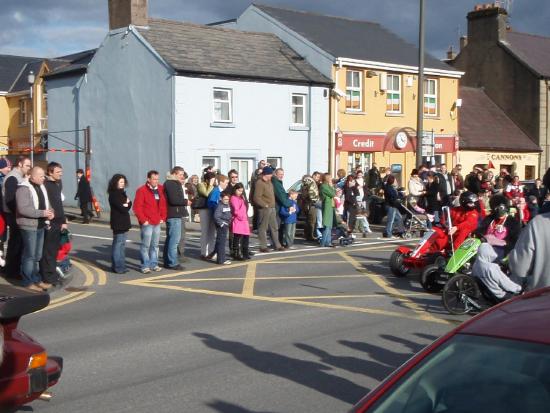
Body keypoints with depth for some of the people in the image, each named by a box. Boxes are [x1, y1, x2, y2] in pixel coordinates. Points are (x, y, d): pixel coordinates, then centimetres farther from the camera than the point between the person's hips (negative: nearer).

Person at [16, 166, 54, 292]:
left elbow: (46, 203, 19)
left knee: (37, 255, 16)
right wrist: (42, 213, -25)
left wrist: (50, 212, -4)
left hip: (40, 226, 9)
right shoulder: (24, 189, -16)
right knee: (30, 255, -3)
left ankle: (36, 279, 26)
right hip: (29, 226, -8)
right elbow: (23, 209, -24)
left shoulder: (41, 187, 12)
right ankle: (28, 282, 5)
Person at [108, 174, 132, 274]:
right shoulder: (114, 194, -12)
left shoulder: (122, 193, 17)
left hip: (123, 223, 10)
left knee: (118, 244, 13)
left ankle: (116, 266, 19)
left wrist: (126, 204, -11)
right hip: (118, 223, -9)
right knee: (119, 244, -8)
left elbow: (129, 205, 10)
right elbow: (122, 208, -19)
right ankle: (119, 267, -6)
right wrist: (126, 205, 0)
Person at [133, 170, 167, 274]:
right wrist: (143, 220, -11)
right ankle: (145, 266, 1)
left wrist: (163, 217, 9)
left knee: (155, 245, 12)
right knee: (145, 245, -4)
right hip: (147, 223, -6)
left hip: (157, 222, 6)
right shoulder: (142, 190, -9)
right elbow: (137, 207, -11)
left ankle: (154, 264, 19)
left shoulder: (160, 189, 10)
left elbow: (163, 204, 17)